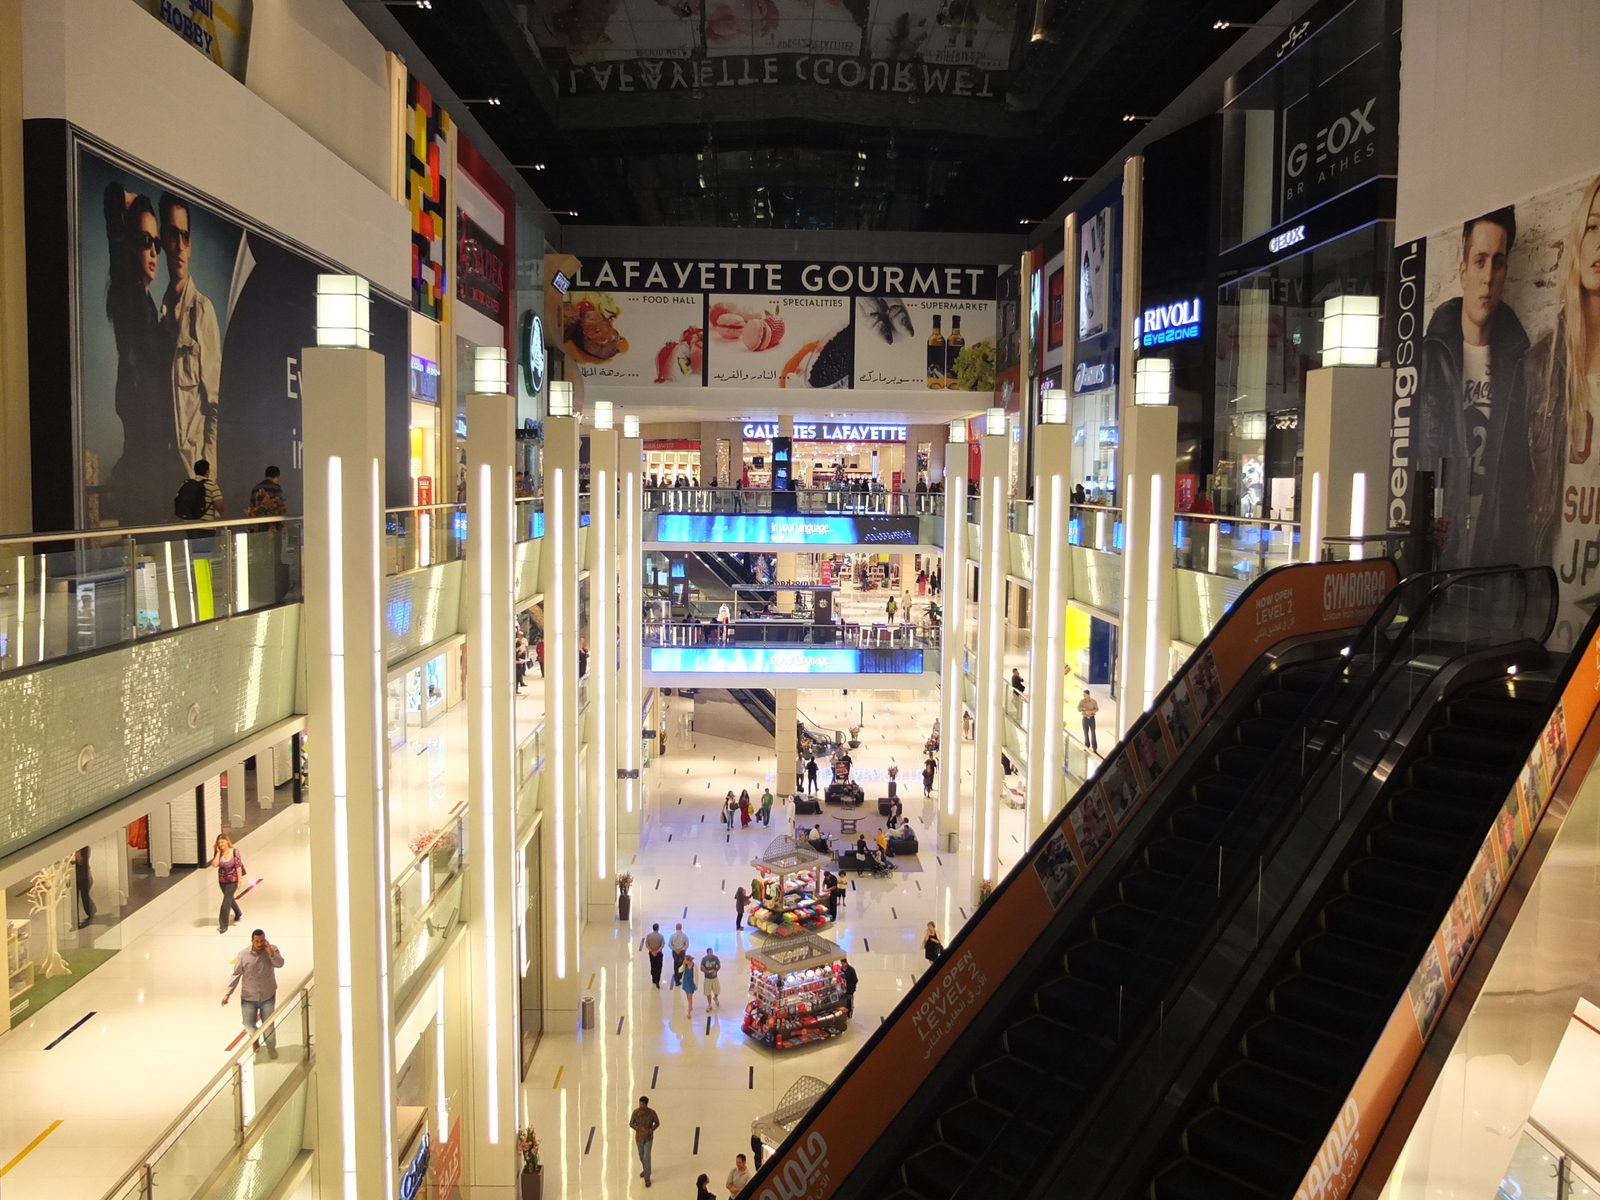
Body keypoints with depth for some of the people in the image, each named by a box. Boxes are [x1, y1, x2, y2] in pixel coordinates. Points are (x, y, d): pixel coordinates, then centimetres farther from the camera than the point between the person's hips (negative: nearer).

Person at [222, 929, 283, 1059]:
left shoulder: (272, 949, -12)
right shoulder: (243, 954, -11)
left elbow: (280, 964, -25)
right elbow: (236, 974, -5)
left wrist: (269, 951, -32)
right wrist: (228, 992, -7)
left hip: (268, 996, -1)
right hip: (248, 997, 1)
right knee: (248, 1024, 14)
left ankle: (271, 1047, 31)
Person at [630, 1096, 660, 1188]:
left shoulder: (652, 1112, -20)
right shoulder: (636, 1112, -16)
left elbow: (657, 1123, -6)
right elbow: (631, 1124, -6)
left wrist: (650, 1130, -23)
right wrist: (640, 1128, -22)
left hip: (648, 1138, -3)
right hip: (639, 1138, 3)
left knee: (646, 1157, -3)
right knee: (641, 1157, 20)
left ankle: (647, 1178, 11)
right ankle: (645, 1170, 47)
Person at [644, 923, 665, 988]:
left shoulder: (648, 935, -6)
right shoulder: (660, 936, -12)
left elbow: (647, 945, -9)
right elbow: (662, 945, -17)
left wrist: (652, 951, -12)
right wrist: (657, 951, -18)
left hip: (651, 953, 3)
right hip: (658, 954, -3)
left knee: (653, 967, 18)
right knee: (658, 968, 2)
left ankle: (653, 981, 29)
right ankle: (657, 982, -13)